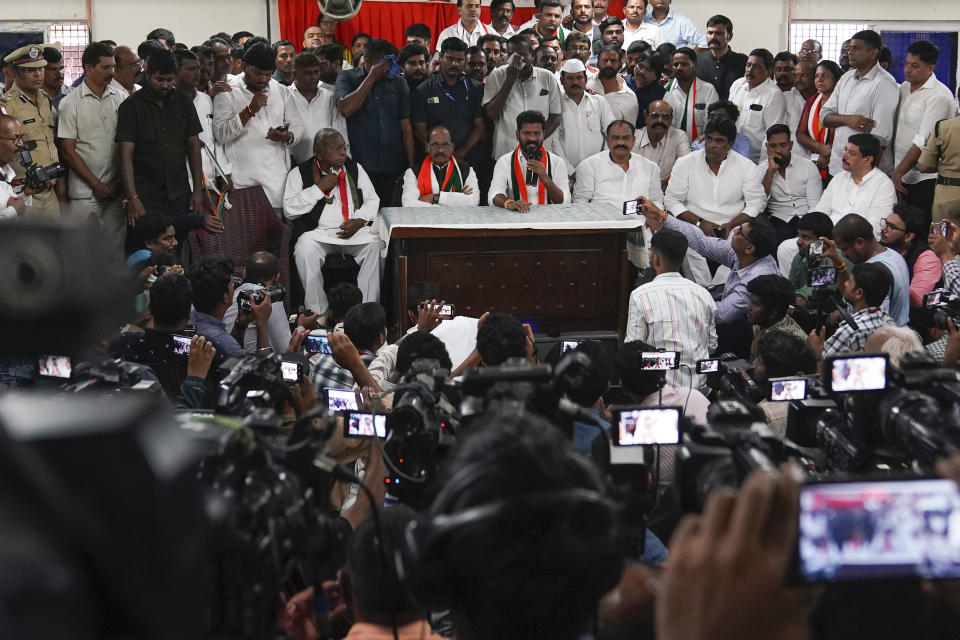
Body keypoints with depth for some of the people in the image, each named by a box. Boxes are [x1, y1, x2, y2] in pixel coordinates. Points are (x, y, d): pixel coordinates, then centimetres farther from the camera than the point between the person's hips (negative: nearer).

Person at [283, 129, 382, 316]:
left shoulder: (355, 168, 17)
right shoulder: (299, 173, 7)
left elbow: (372, 200, 16)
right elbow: (289, 209, -3)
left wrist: (360, 221, -5)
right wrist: (320, 187, -7)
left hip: (354, 230, 2)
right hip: (317, 231, -2)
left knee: (375, 246, -27)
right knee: (305, 251, -34)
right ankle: (317, 313, -23)